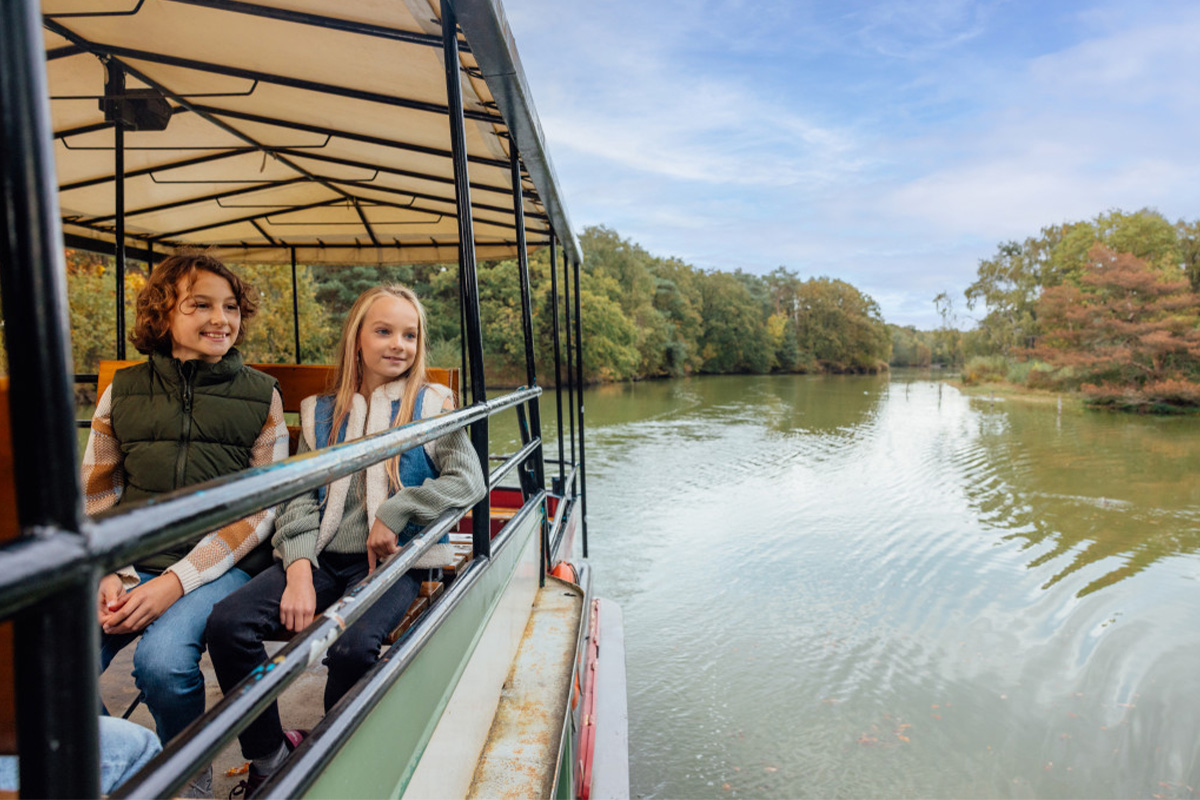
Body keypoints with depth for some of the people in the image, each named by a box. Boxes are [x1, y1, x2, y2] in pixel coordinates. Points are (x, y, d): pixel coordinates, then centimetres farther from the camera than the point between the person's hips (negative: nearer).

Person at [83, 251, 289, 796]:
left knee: (163, 661, -28)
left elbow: (259, 510, -2)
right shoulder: (122, 393, 10)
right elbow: (95, 497, 13)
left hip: (217, 568, -2)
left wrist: (176, 582, -12)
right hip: (128, 566, 3)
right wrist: (107, 576, -6)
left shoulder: (261, 396, 2)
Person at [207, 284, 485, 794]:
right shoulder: (320, 412, 14)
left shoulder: (430, 404, 6)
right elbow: (299, 497, 6)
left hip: (391, 561, -3)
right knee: (226, 622, -18)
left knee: (353, 647, -31)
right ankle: (269, 756, 3)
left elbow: (468, 480, -5)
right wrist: (299, 569, -9)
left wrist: (395, 512, -15)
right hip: (323, 560, 4)